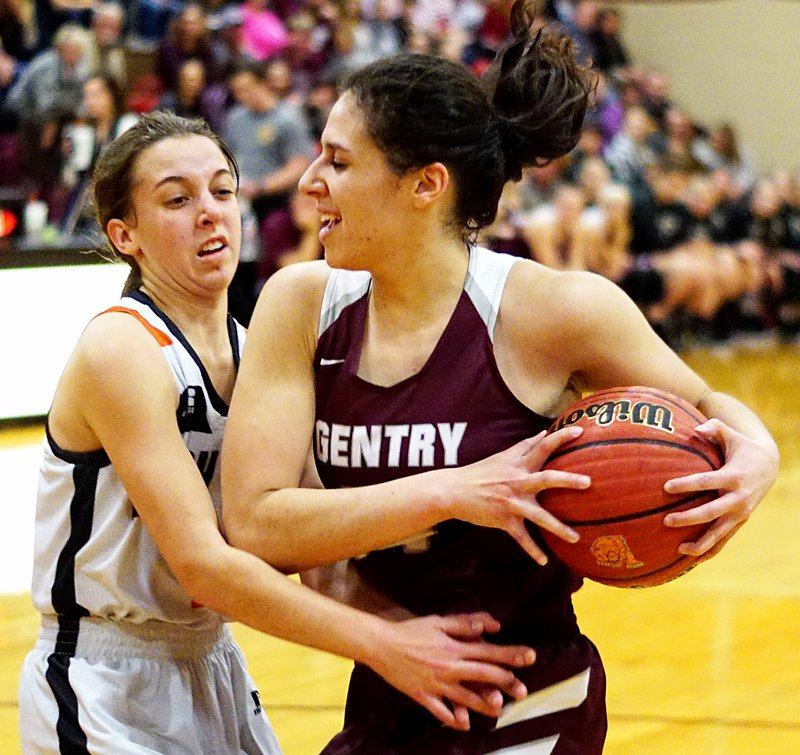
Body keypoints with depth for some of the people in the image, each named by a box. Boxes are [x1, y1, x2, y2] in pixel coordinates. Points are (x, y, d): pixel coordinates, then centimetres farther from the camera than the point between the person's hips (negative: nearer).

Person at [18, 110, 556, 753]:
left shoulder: (250, 351, 4)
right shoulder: (121, 350, -19)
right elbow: (200, 564, -26)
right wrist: (381, 644, -31)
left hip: (212, 667, 7)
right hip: (106, 697, -7)